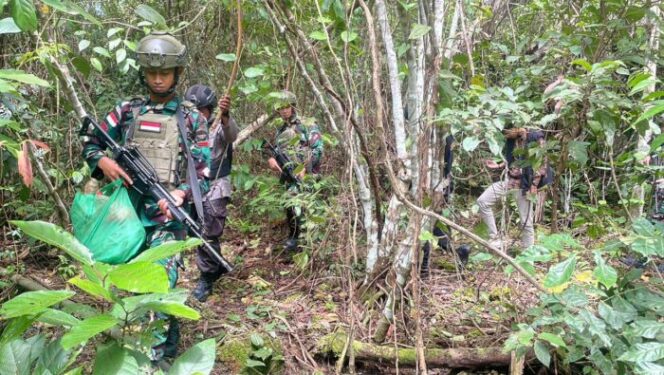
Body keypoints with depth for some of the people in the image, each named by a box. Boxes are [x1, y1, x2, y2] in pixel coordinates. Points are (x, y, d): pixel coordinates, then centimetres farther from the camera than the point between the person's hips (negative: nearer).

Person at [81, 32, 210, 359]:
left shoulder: (192, 119, 1)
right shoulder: (126, 110, 8)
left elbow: (203, 173, -2)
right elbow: (89, 145, 14)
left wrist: (179, 194, -19)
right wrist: (103, 162, -8)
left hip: (168, 213, -4)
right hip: (128, 210, 4)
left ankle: (160, 349, 0)